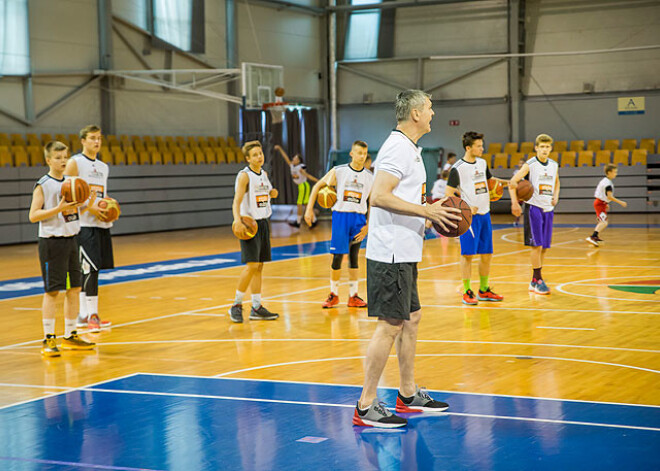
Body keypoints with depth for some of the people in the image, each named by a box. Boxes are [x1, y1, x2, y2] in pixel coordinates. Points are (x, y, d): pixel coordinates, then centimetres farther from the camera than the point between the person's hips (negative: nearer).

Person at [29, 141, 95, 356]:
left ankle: (70, 336, 19)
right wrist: (59, 209, -23)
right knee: (52, 291, -6)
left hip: (71, 239, 7)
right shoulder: (43, 185, -9)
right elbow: (33, 216, -15)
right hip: (52, 241, -7)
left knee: (74, 288, 9)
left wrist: (76, 206, 1)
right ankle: (48, 340, -1)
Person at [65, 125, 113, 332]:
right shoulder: (75, 163, -4)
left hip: (102, 223, 7)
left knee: (89, 269, 9)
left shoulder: (104, 167, 18)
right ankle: (92, 315, -8)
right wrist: (89, 208, -17)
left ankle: (83, 315, 14)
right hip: (84, 224, -7)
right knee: (91, 268, -11)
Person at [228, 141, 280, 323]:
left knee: (259, 266, 8)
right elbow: (237, 201, -22)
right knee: (251, 265, -13)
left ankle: (256, 308, 12)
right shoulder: (244, 176, -12)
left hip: (264, 222, 8)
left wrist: (272, 193, 8)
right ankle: (236, 305, -3)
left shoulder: (264, 174, 12)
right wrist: (237, 220, -38)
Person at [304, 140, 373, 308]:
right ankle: (333, 295, 10)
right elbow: (318, 186, 4)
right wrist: (309, 209, -3)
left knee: (353, 257, 7)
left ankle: (353, 296, 14)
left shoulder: (370, 177, 2)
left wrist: (368, 226, -1)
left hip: (358, 218, 2)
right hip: (341, 215, -2)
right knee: (338, 256, -3)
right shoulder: (338, 171, -3)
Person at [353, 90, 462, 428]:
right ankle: (366, 407, -4)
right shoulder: (398, 148, -16)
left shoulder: (408, 148, 18)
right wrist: (425, 211, -22)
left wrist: (430, 208, 16)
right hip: (391, 253, -11)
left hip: (403, 253, 11)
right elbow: (379, 196, -25)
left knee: (411, 318, 16)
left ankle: (408, 395, 26)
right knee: (389, 325, -8)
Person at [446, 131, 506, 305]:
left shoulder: (482, 163, 11)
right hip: (469, 216, -7)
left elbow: (489, 179, 29)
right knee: (468, 254, -5)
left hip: (484, 214, 7)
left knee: (487, 254, 10)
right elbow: (449, 194, -10)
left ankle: (483, 291, 20)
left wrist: (508, 182, 15)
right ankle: (467, 292, 2)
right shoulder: (457, 168, -10)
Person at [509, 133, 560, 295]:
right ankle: (538, 280, -3)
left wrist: (555, 196, 10)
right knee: (537, 245, -10)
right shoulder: (530, 165, -9)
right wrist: (515, 203, -20)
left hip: (548, 209, 6)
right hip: (534, 207, -6)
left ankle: (534, 282, 15)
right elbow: (512, 182, -11)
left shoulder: (554, 165, 9)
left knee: (544, 247, 7)